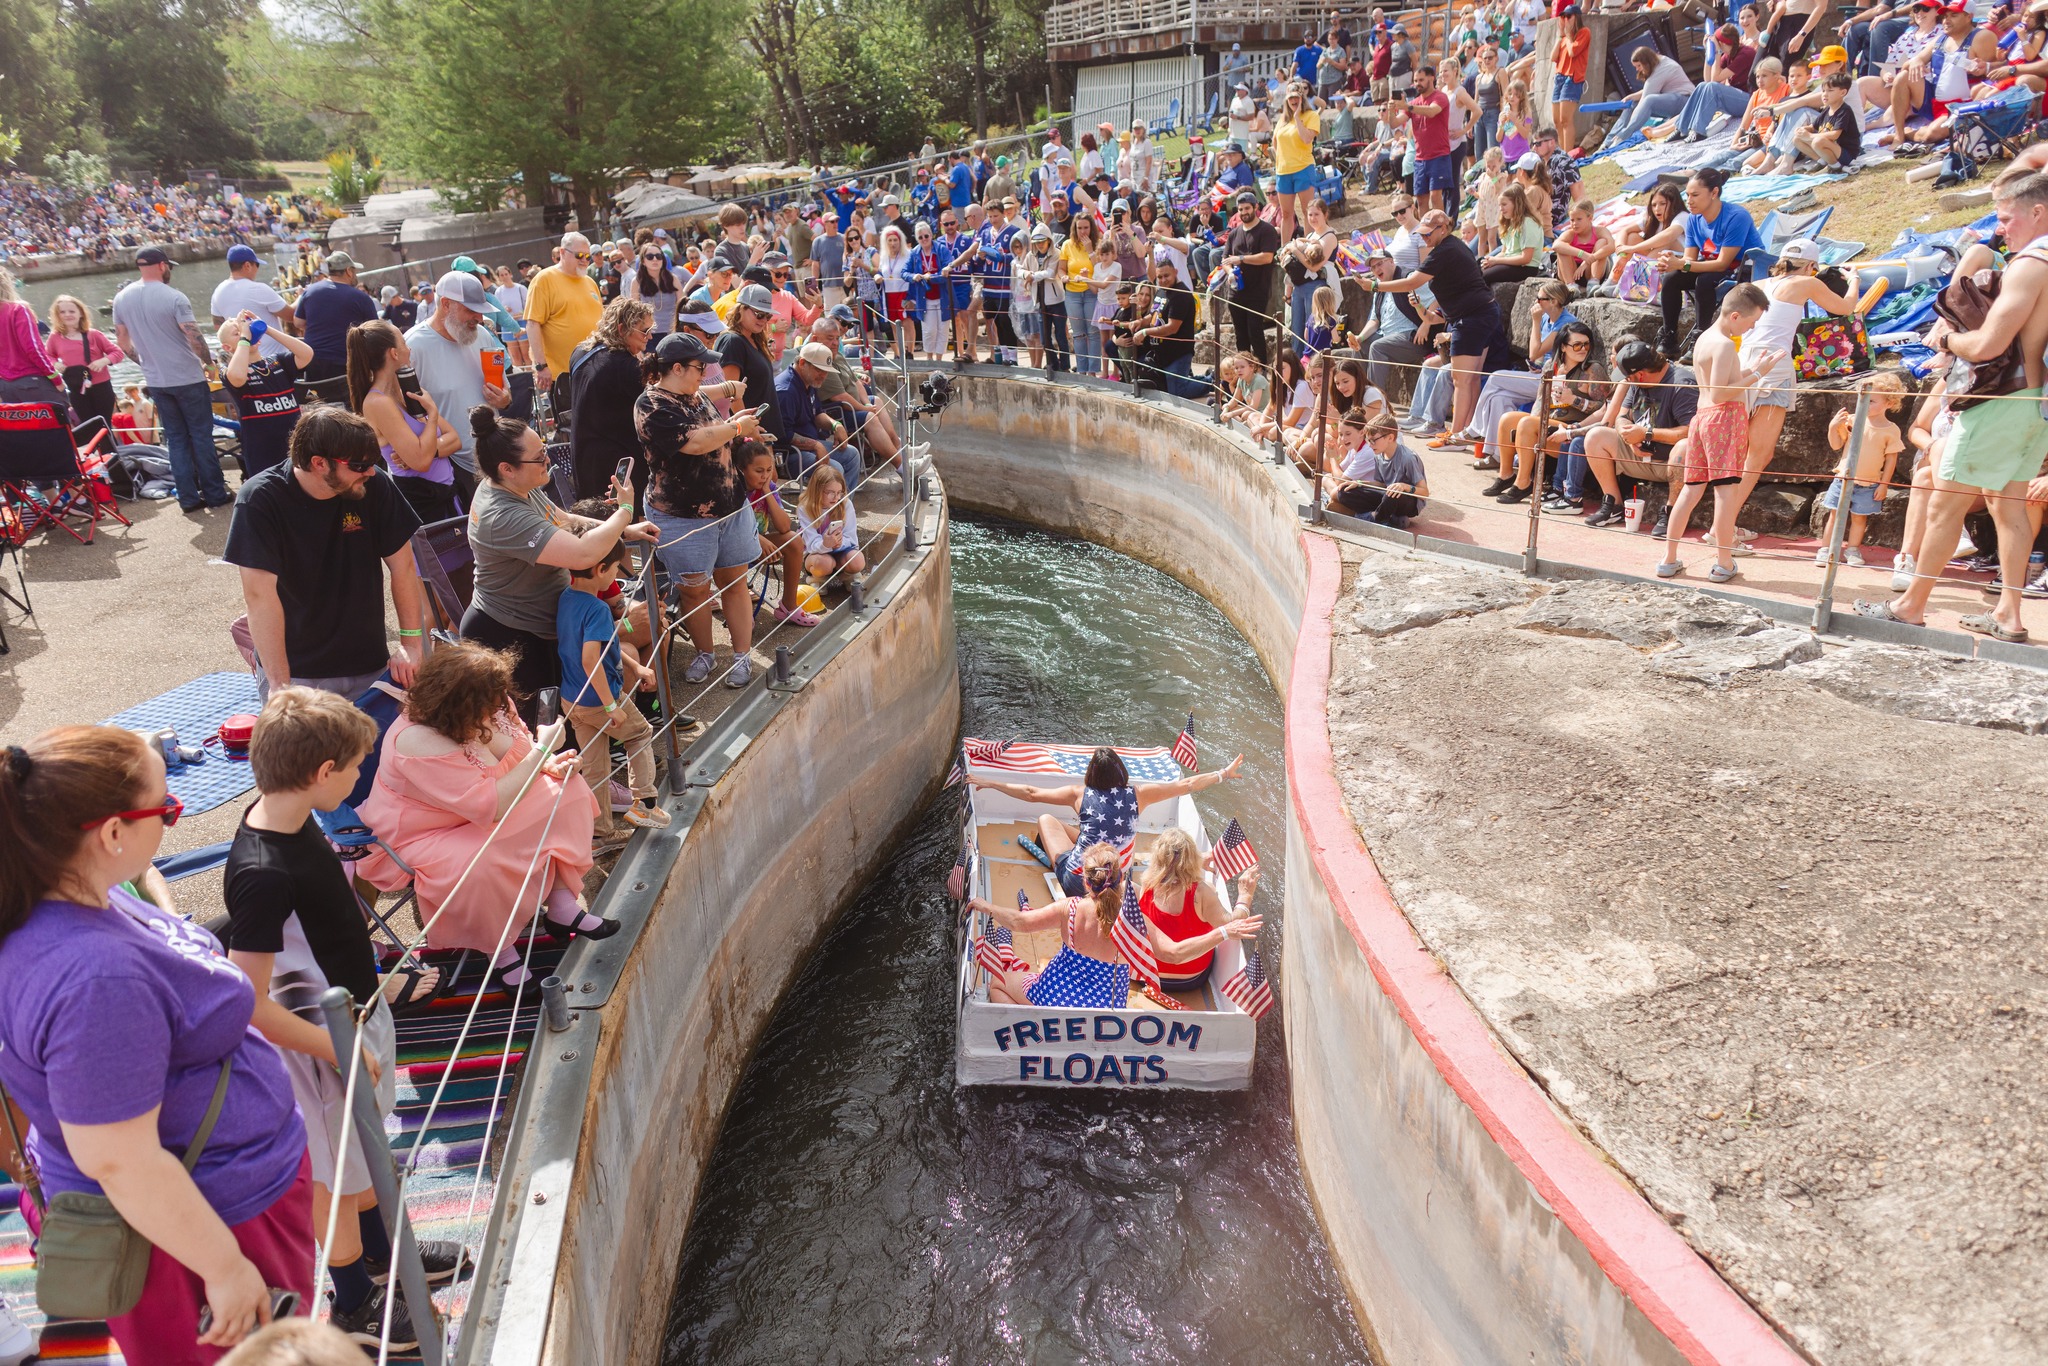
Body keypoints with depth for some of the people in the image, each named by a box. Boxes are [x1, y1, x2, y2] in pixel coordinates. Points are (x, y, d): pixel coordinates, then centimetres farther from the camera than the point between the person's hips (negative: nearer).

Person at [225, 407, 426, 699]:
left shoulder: (373, 486, -8)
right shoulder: (260, 500, -16)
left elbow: (402, 565, -1)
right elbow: (260, 595, -21)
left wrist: (411, 643, -7)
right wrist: (279, 685, -26)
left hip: (369, 665, 3)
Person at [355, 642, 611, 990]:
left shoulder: (475, 716, -12)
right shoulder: (417, 743, -35)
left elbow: (518, 745, 7)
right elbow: (491, 806, -36)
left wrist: (551, 763, -16)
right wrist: (542, 749, -32)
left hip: (480, 814, 9)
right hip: (421, 837, -8)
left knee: (565, 788, -5)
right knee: (482, 866, -38)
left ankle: (561, 908, -4)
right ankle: (500, 949, -9)